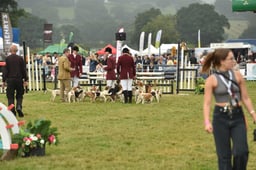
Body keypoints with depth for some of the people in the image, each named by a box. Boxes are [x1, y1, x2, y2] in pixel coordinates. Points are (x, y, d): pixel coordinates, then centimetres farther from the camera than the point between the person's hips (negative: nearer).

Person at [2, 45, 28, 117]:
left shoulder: (7, 59, -4)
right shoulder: (20, 58, -2)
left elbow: (5, 70, -3)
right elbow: (24, 70, 2)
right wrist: (25, 80, 9)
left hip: (10, 79, -1)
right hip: (19, 79, 1)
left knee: (10, 96, 5)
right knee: (19, 95, 13)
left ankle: (12, 111, 1)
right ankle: (19, 107, -9)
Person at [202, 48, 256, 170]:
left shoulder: (237, 75, 4)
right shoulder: (211, 80, -4)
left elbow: (245, 98, 9)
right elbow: (207, 103, -7)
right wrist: (207, 122, -20)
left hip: (238, 117, 2)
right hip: (221, 118, -2)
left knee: (241, 152, -13)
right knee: (224, 155, 3)